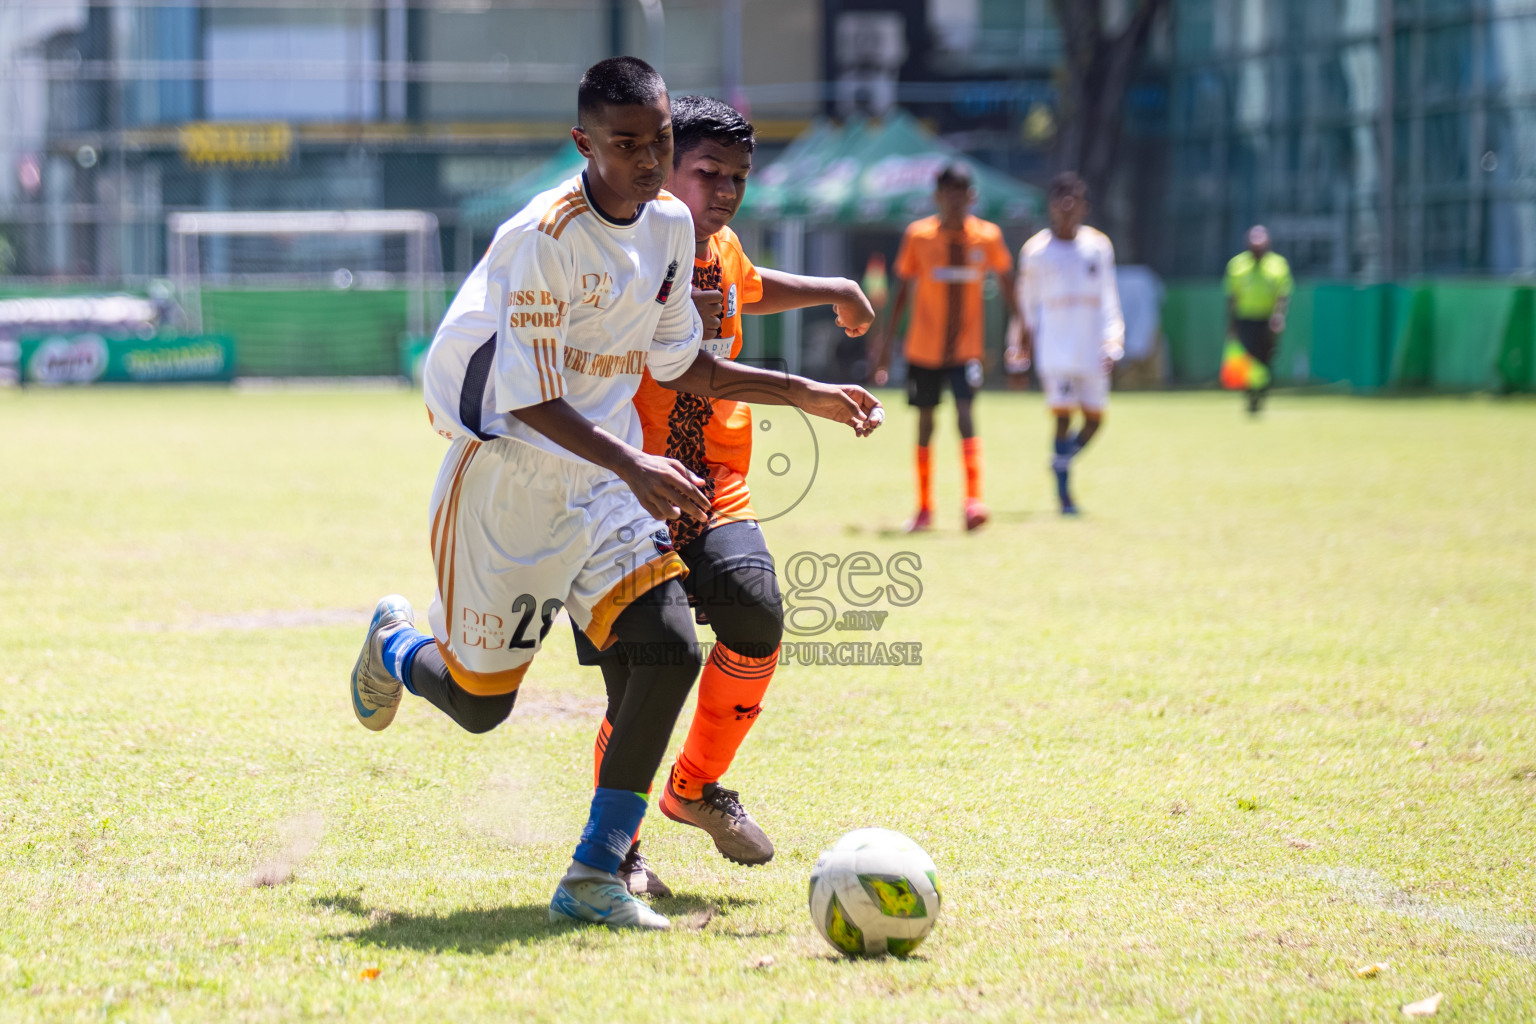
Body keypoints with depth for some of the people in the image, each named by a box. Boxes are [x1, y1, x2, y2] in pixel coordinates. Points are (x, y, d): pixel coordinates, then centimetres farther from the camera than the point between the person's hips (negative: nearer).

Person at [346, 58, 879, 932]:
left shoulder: (671, 225, 2)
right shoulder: (546, 236, -22)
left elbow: (681, 367, 15)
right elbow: (529, 399, -24)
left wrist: (804, 394, 10)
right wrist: (635, 467, -35)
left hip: (605, 474, 6)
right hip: (508, 474, -6)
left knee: (672, 648, -16)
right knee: (478, 702, 5)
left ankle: (596, 876, -10)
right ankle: (397, 644, 43)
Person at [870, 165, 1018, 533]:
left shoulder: (987, 237, -2)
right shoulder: (918, 236, -3)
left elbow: (1006, 281, 13)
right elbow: (904, 289, 5)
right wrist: (885, 339, 3)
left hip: (966, 347, -1)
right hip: (923, 347, 1)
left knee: (964, 413, -19)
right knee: (925, 423, 7)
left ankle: (973, 500, -21)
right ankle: (924, 509, 20)